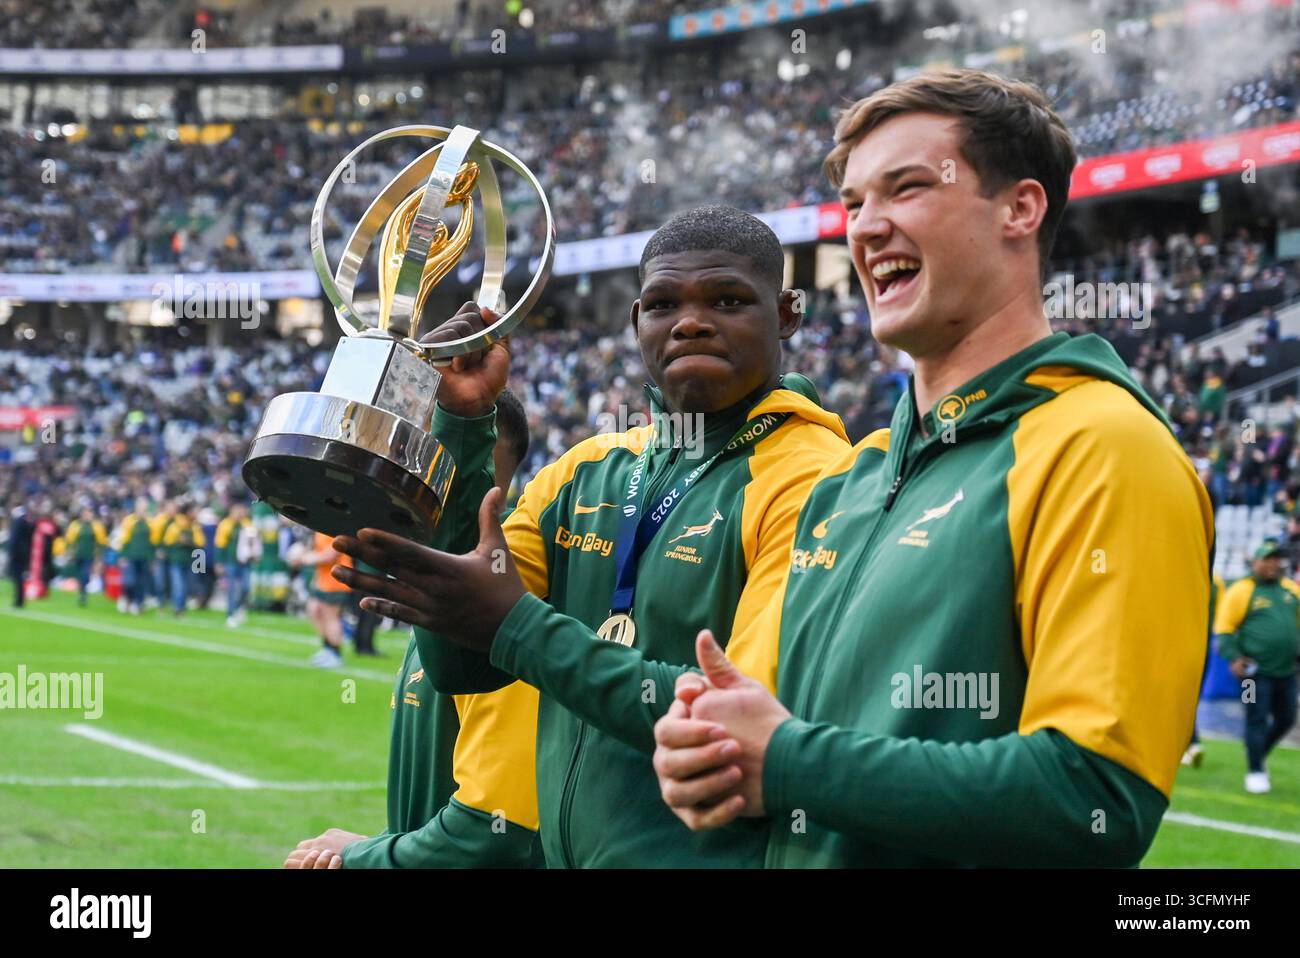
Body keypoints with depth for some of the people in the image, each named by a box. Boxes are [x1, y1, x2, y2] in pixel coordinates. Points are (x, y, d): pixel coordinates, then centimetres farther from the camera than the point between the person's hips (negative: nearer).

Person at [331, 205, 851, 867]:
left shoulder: (808, 482, -14)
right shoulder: (585, 473, 6)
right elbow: (458, 669, 2)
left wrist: (519, 628, -23)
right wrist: (461, 422, -4)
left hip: (717, 849, -6)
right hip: (562, 850, 6)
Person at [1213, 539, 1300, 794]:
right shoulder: (1241, 591, -5)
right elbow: (1223, 629, -6)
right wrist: (1233, 657, -17)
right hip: (1255, 669, -6)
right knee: (1257, 721, -4)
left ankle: (1259, 756, 34)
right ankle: (1255, 772, 7)